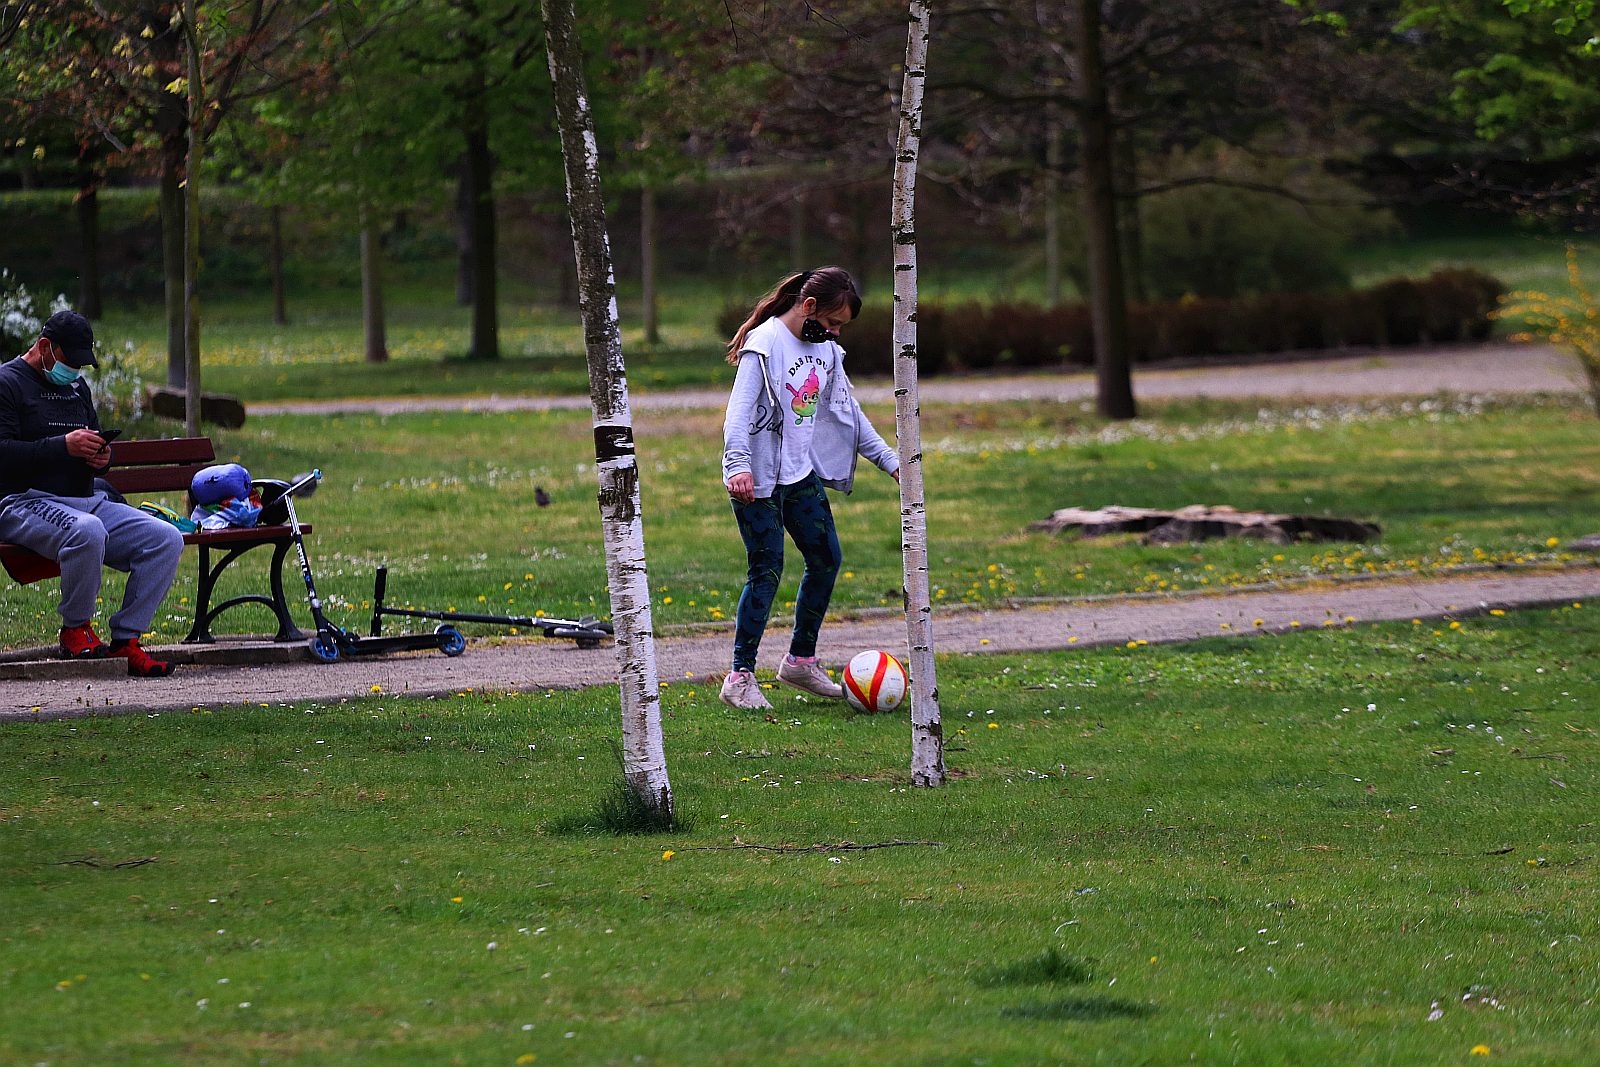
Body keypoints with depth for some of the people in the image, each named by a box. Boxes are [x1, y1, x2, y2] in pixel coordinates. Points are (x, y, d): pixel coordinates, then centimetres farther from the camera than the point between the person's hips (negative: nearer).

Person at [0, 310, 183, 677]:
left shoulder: (77, 387, 23)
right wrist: (64, 446, -20)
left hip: (87, 500, 8)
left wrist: (100, 457, 6)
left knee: (166, 539, -13)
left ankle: (125, 641, -11)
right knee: (86, 531, -41)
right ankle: (75, 629, -17)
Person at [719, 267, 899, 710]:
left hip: (802, 474, 8)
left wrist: (889, 460, 17)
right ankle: (740, 677, -4)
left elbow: (848, 410, 19)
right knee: (767, 570, -10)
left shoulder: (825, 349, 11)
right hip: (758, 478, -8)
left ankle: (801, 661, 23)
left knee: (826, 559, 8)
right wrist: (738, 465, -34)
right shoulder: (765, 344, -13)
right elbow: (741, 408, -21)